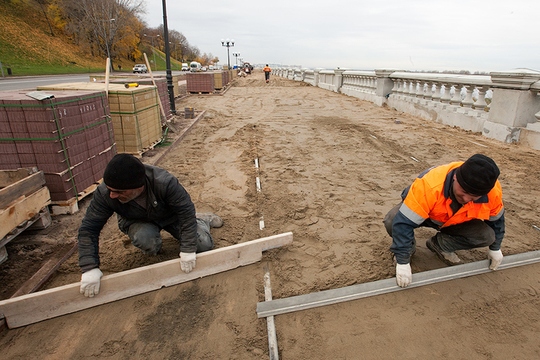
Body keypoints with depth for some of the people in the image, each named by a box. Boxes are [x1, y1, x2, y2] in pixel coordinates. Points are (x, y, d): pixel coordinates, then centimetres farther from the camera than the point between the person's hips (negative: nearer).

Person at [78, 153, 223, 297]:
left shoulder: (164, 182, -40)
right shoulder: (104, 193, -32)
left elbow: (186, 210, -33)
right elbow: (88, 229, -23)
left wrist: (188, 250, -34)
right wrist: (89, 268, -32)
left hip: (171, 216, -1)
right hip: (138, 221, 1)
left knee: (204, 245, -8)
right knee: (147, 240, -35)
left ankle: (201, 220, 26)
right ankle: (154, 248, 4)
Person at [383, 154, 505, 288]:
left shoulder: (493, 192, -26)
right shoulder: (429, 185, -44)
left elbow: (496, 219, -2)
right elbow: (403, 222, -41)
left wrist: (495, 248, 11)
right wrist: (402, 261, -38)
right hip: (418, 210, -4)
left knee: (487, 236, -19)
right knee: (391, 221, -34)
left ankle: (440, 245, 4)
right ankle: (408, 247, -1)